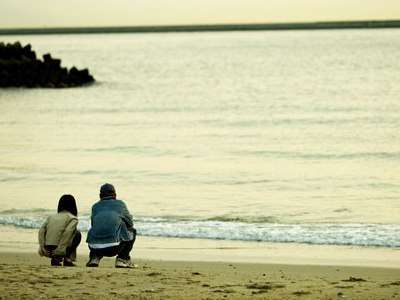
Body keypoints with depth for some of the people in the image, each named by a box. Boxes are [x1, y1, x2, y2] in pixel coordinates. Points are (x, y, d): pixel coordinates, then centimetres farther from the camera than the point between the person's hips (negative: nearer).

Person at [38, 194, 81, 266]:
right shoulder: (73, 218, 2)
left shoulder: (51, 217, 17)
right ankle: (67, 259, 4)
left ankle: (56, 259, 15)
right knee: (77, 234, 17)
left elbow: (41, 231, 4)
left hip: (47, 251, 6)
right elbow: (68, 232, -17)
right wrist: (60, 250, -17)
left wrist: (42, 248, -1)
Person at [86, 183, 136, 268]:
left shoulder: (95, 206, 21)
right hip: (114, 247, -3)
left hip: (95, 247, 3)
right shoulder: (120, 204, 16)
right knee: (132, 231, 26)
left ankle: (94, 258, 17)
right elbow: (130, 223, 26)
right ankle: (122, 259, 15)